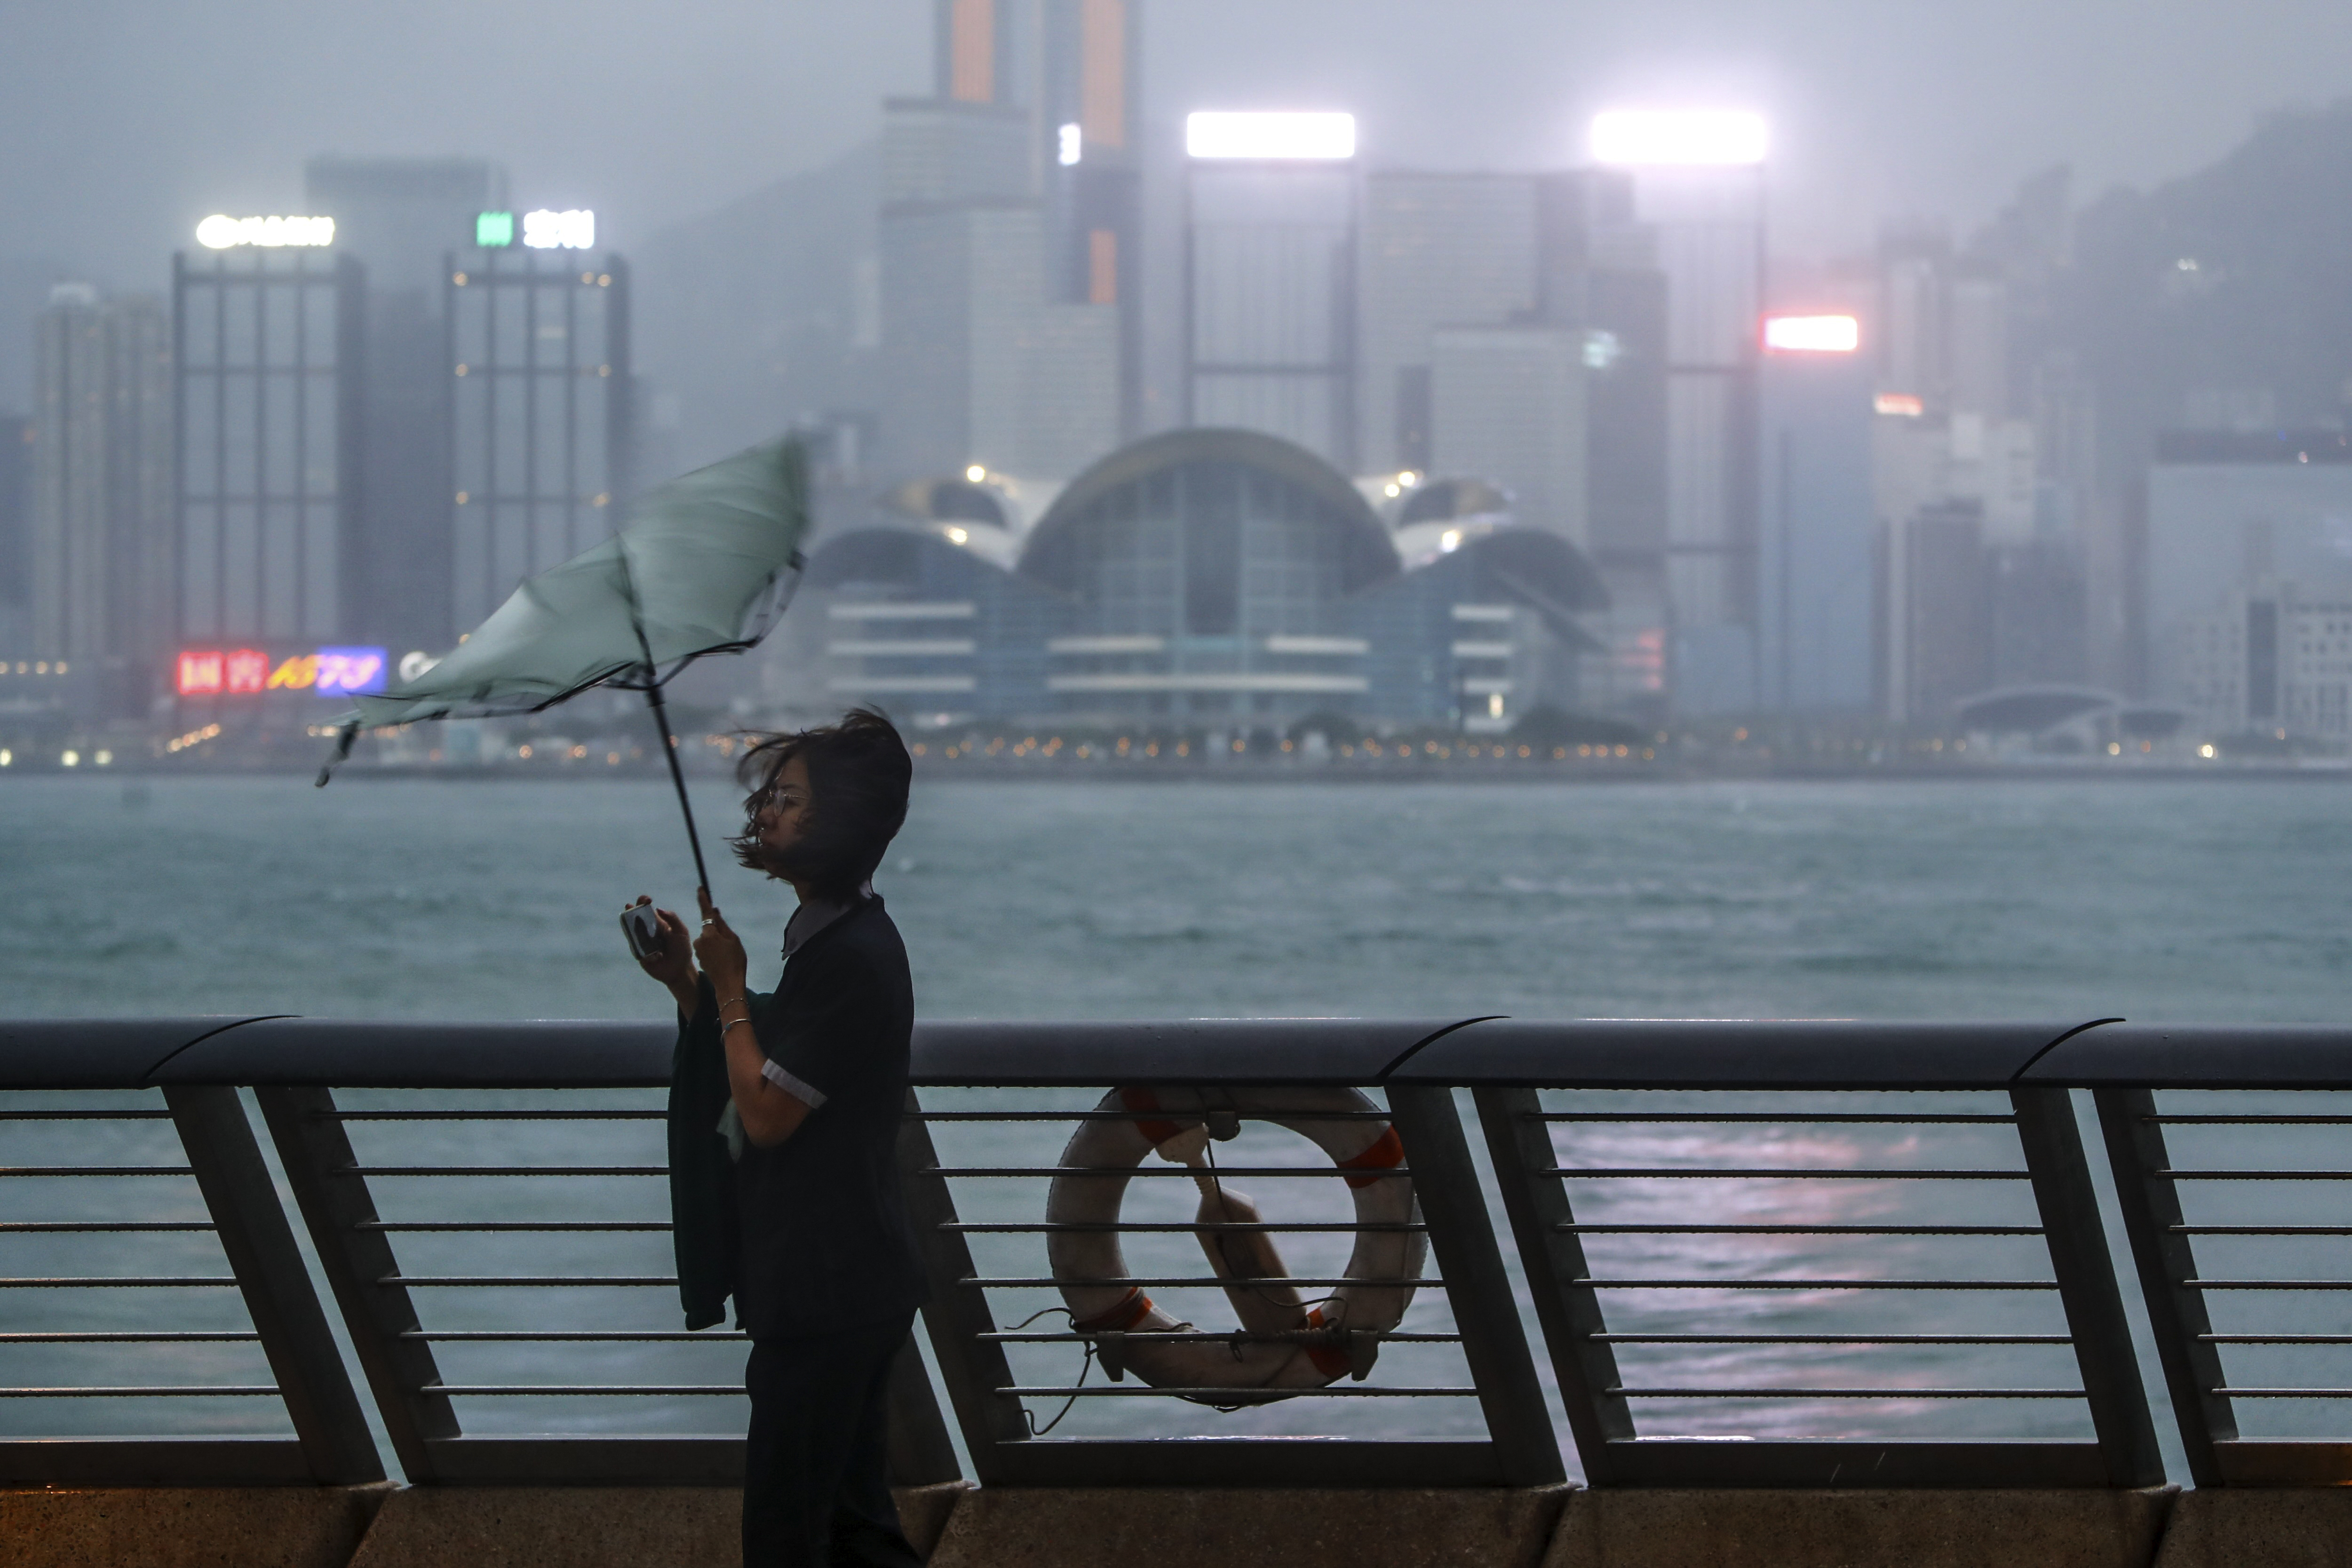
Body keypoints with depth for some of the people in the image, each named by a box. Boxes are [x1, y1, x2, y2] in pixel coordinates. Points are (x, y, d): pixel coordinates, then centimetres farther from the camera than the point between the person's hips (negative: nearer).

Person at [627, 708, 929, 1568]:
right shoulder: (839, 935, 12)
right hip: (847, 1281, 11)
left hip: (826, 1295, -11)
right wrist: (687, 982, 7)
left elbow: (766, 1114, -21)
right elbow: (764, 1077, 16)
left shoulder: (848, 957, -21)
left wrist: (728, 988, -11)